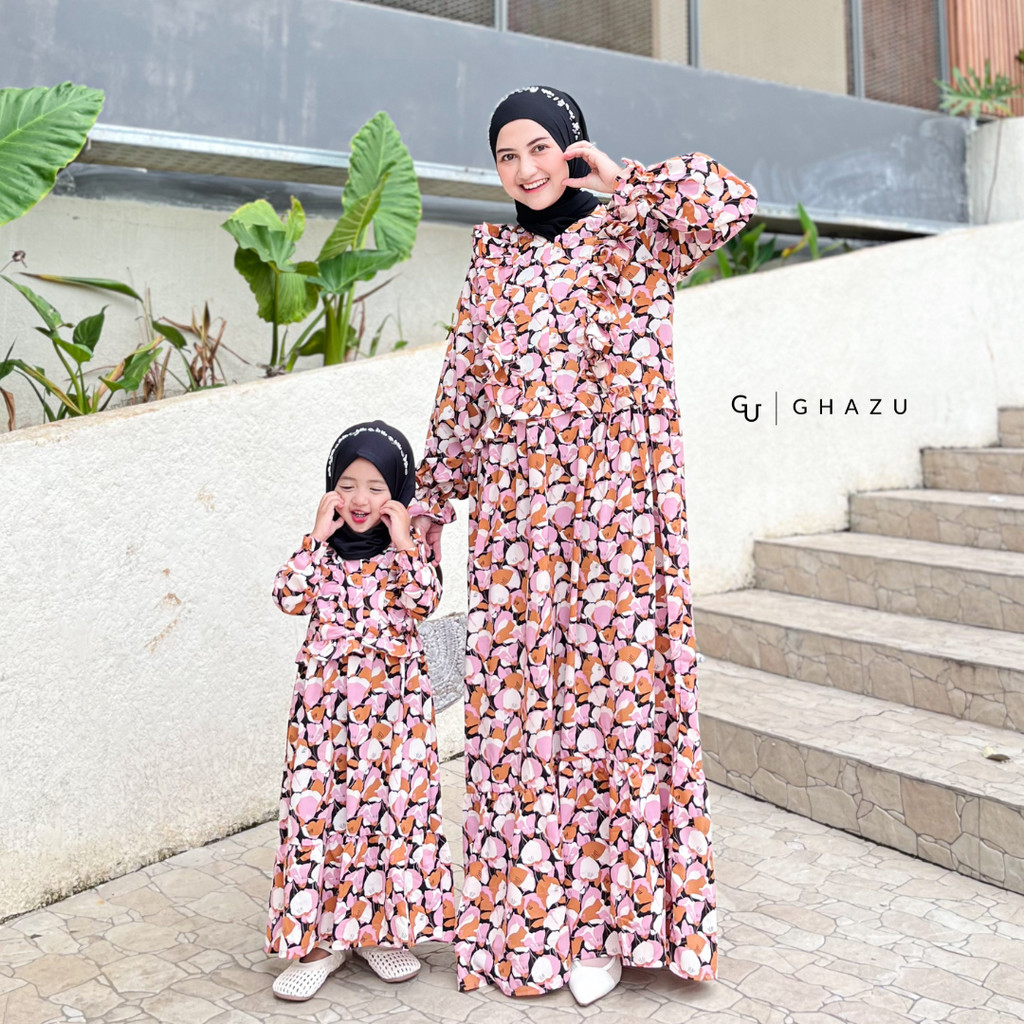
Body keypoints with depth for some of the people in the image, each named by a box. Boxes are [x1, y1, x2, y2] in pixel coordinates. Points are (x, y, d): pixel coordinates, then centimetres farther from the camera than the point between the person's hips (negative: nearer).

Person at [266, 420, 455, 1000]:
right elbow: (290, 598, -10)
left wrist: (403, 541, -13)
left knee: (395, 801, 3)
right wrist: (319, 536, -9)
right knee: (318, 803, 0)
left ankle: (382, 927, 21)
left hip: (395, 700, 0)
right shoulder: (322, 547, 7)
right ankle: (320, 936, 13)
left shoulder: (407, 549, 4)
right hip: (328, 698, 1)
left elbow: (424, 601, -13)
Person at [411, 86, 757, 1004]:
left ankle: (605, 917, 13)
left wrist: (623, 179, -4)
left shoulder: (632, 233, 4)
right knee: (518, 695, 5)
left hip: (616, 497, -3)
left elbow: (727, 202, -15)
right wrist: (434, 494, 18)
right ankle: (527, 917, 20)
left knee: (612, 683, -2)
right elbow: (465, 381, 17)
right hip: (515, 505, 4)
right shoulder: (493, 257, 15)